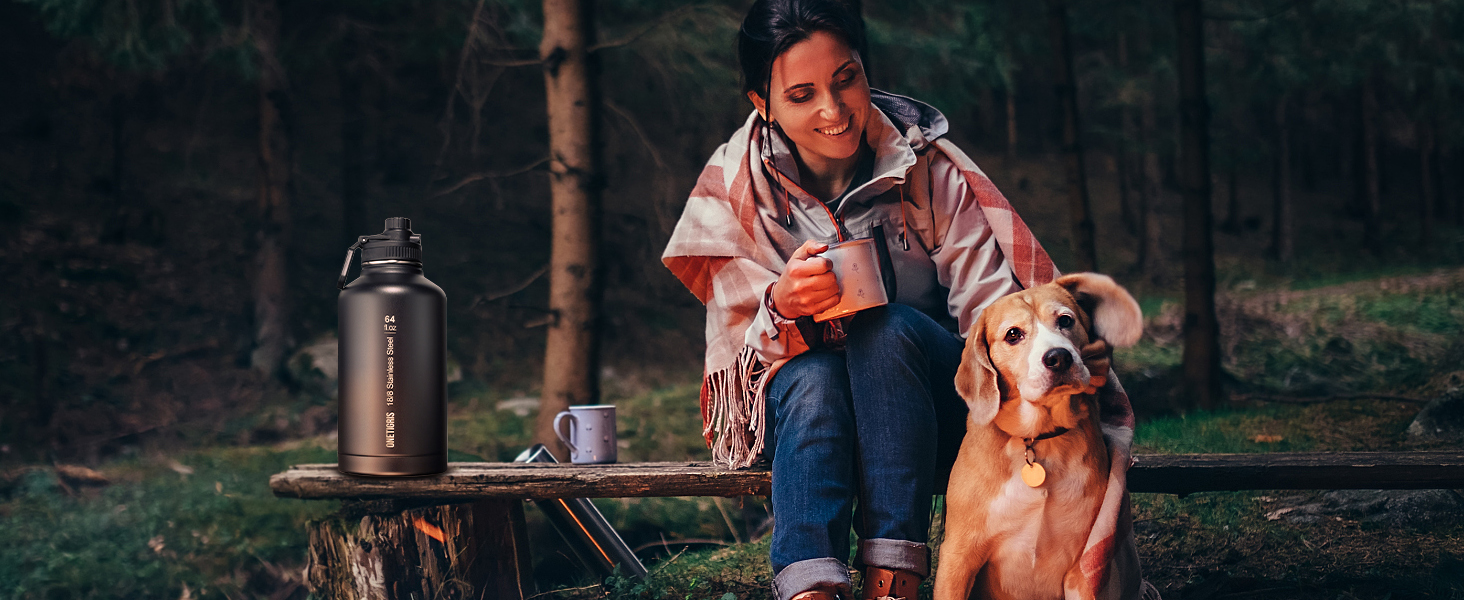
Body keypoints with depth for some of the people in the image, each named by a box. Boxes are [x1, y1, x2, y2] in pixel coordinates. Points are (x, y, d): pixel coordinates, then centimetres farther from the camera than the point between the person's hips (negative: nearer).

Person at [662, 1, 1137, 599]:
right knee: (813, 379, -33)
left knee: (890, 329, -32)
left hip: (924, 402, 0)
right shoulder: (736, 187, -6)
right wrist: (782, 304, -34)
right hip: (796, 407, 0)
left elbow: (990, 298, -14)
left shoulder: (923, 162, -8)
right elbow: (742, 341, -8)